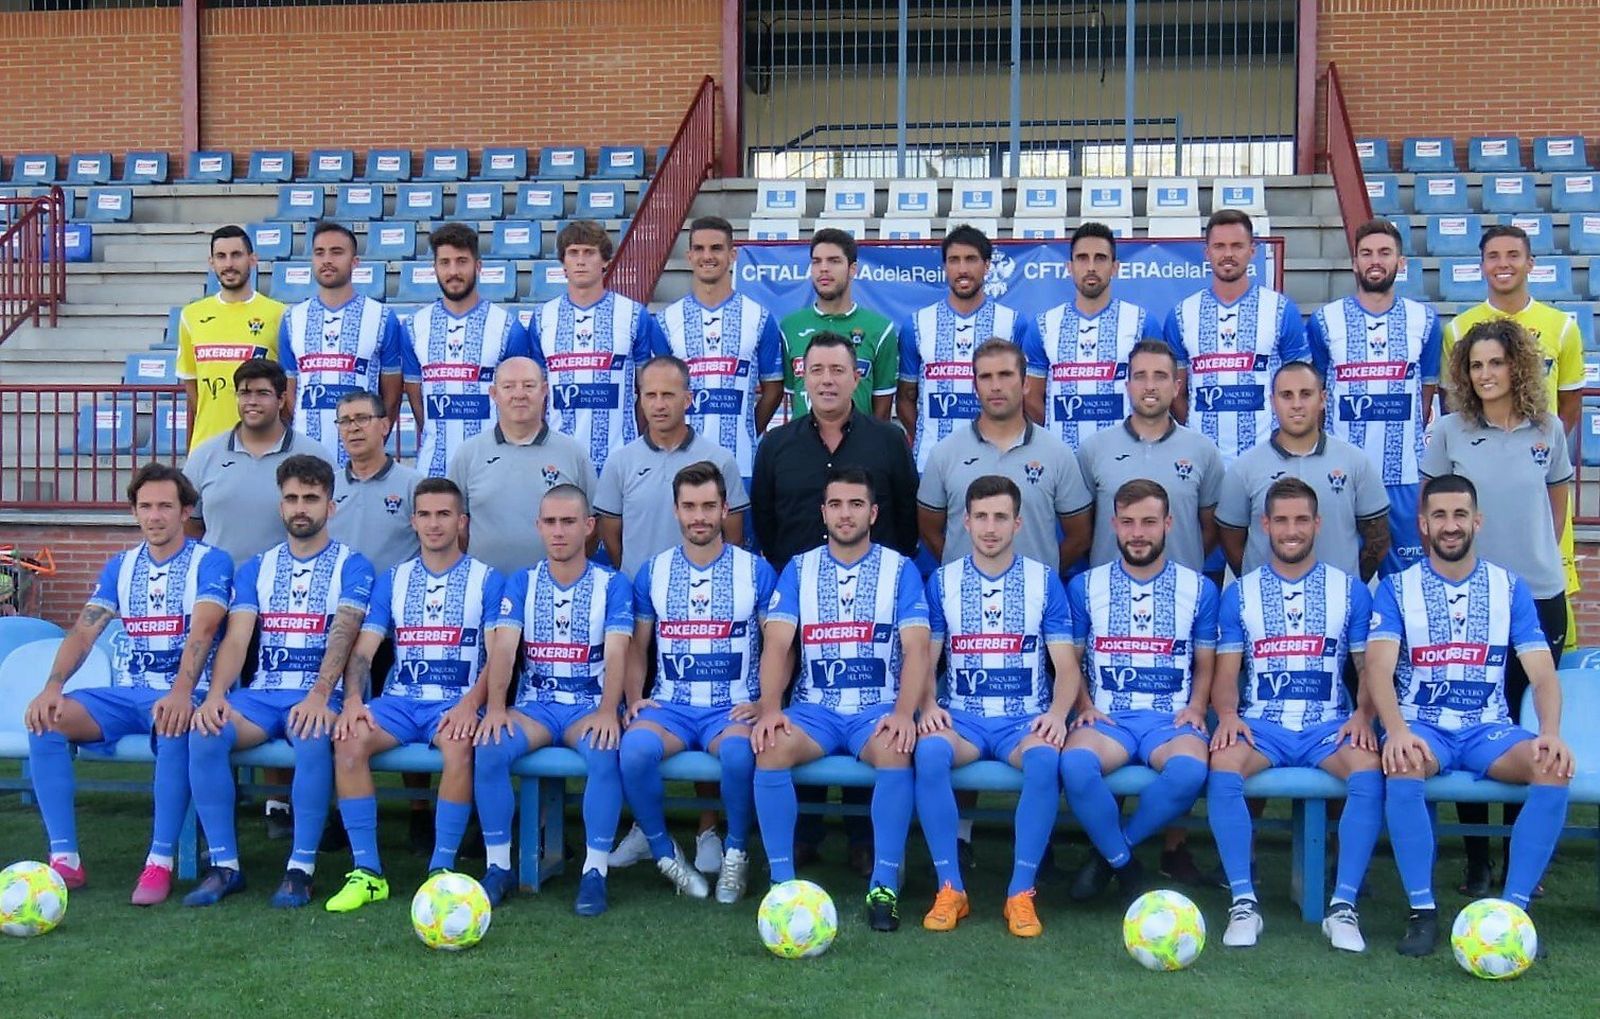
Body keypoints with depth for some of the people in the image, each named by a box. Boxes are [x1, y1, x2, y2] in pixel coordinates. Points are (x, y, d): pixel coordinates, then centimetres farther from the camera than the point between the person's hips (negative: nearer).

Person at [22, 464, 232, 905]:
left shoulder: (210, 562, -2)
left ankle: (161, 862, -30)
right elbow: (83, 631, 3)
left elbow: (203, 629, -19)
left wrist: (181, 693, -36)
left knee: (175, 726, -39)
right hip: (125, 693, 5)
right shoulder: (120, 567, 14)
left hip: (182, 694, -5)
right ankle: (65, 859, -16)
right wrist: (52, 687, -16)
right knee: (46, 719, -20)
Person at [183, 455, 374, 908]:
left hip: (319, 695, -4)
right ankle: (224, 865, -14)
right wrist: (216, 694, -16)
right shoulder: (257, 568, 16)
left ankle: (301, 868, -24)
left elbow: (342, 633, -12)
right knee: (204, 732, -26)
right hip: (261, 693, 4)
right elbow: (236, 638, 4)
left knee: (312, 737, -37)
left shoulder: (351, 565, 4)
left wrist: (318, 695, -28)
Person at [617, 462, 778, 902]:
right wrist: (634, 699, 0)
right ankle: (664, 852, -8)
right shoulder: (652, 572, 11)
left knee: (739, 751, -36)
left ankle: (736, 852, -9)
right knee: (635, 747, -32)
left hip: (734, 708, -2)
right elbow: (637, 647, 16)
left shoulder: (756, 571, 5)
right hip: (669, 706, 2)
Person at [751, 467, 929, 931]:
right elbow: (777, 644, 0)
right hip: (813, 707, 1)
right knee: (771, 748, -30)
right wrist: (770, 708, -17)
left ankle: (885, 884, -23)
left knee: (895, 751, -34)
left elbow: (916, 649, -4)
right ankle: (783, 881, -19)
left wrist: (904, 712, -21)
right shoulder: (799, 569, 10)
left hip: (879, 707, -1)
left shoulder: (900, 570, 6)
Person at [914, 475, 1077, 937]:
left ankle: (1021, 891, -23)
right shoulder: (942, 581, 10)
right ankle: (950, 888, -22)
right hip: (961, 716, 1)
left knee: (1045, 759, -35)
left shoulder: (1044, 580, 7)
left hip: (1026, 718, -1)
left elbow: (1066, 664, 3)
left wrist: (1057, 712, -17)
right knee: (930, 752, -34)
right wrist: (929, 706, -13)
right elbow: (925, 659, 7)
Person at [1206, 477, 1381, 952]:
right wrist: (1227, 714, -13)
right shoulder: (1239, 594, 13)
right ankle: (1243, 903, -27)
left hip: (1330, 724, 0)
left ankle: (1343, 905, -26)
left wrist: (1363, 716, -11)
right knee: (1223, 764, -33)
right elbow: (1226, 673, 8)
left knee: (1369, 771, -32)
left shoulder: (1349, 590, 12)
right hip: (1260, 723, 0)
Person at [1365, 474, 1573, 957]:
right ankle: (1422, 911, -26)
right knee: (1403, 768, -36)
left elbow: (1542, 672, 1)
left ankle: (1514, 908, -20)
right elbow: (1378, 669, -11)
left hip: (1489, 727, 2)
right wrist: (1397, 731, -30)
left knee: (1554, 768, -28)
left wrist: (1550, 733, -20)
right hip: (1420, 726, -2)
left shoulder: (1510, 588, 9)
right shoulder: (1397, 589, 3)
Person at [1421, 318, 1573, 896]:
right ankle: (1476, 859, 12)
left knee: (1529, 722, 6)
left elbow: (1558, 503, 16)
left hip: (1539, 594, 1)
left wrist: (1537, 555, 12)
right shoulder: (1449, 432, -2)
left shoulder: (1548, 430, 3)